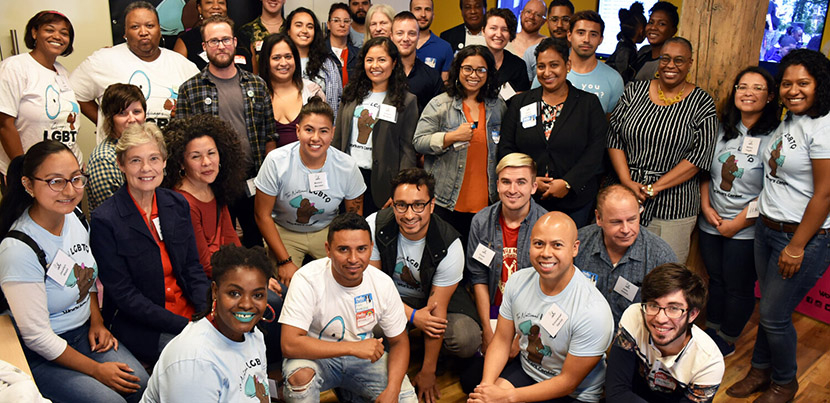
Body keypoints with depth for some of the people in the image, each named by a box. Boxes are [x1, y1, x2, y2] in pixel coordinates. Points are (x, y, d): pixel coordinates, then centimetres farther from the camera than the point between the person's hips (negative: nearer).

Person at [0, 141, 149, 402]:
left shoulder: (75, 216, -4)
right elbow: (37, 337, -20)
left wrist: (96, 322, 2)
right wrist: (96, 369, -15)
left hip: (85, 331, 6)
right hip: (41, 356, -6)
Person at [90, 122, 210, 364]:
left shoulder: (178, 204, 5)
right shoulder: (105, 220, -12)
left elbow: (192, 268, 9)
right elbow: (124, 295, -12)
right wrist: (185, 326, -19)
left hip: (190, 312, 6)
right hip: (140, 326, -6)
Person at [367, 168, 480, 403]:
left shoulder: (449, 245, -25)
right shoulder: (375, 226, -22)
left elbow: (436, 310, -20)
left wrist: (427, 372, -13)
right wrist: (412, 315, -22)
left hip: (431, 298, -1)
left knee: (467, 340, -30)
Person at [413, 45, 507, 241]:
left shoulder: (498, 106, 11)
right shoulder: (439, 104, 0)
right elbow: (419, 142, -6)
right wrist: (453, 136, -18)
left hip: (484, 203, 3)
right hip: (445, 203, -2)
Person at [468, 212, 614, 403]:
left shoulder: (593, 311, -26)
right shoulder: (518, 281, -9)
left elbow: (568, 382, -19)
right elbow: (502, 340, 0)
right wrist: (486, 384, -17)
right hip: (525, 368, 5)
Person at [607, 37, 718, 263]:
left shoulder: (702, 104, -1)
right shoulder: (634, 92, 6)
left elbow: (700, 155, -8)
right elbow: (614, 137, 2)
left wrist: (655, 187, -14)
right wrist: (627, 181, -10)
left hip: (674, 207, -2)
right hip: (626, 198, 2)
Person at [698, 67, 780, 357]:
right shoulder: (723, 129, 5)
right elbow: (705, 172, 11)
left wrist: (737, 223, -14)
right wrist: (706, 206, -2)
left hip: (746, 229, -5)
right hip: (711, 222, 5)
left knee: (739, 288, 8)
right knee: (715, 279, 18)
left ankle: (726, 341, 28)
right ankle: (710, 332, 35)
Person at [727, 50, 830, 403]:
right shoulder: (787, 122, 10)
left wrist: (796, 247, -17)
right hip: (766, 228, 7)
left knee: (774, 315, 3)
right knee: (769, 308, 16)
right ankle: (761, 371, 34)